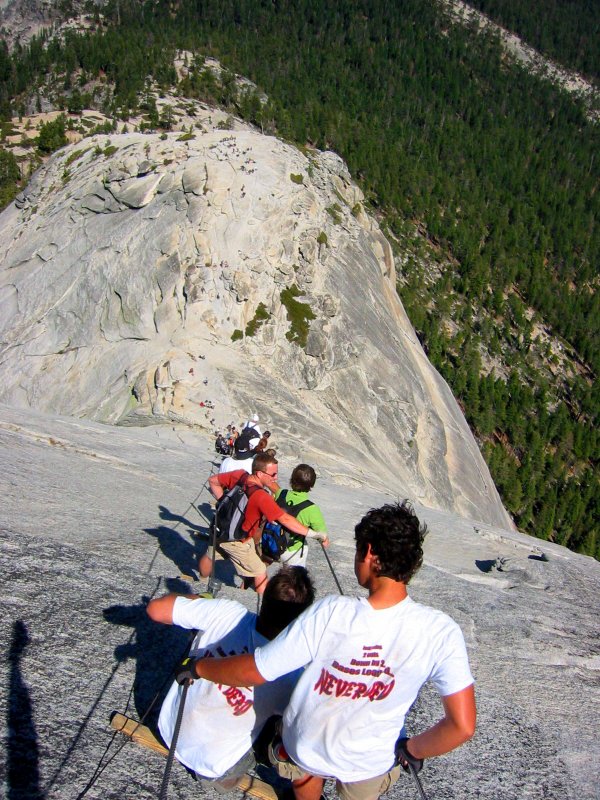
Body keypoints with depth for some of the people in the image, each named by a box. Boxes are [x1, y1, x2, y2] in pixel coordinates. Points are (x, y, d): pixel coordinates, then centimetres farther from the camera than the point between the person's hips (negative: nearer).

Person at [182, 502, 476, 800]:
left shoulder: (331, 613, -31)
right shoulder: (440, 632, -27)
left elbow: (252, 672, -22)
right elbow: (463, 726, -24)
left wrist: (199, 666, -3)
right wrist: (410, 751, -4)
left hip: (303, 749, 0)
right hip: (370, 767, 0)